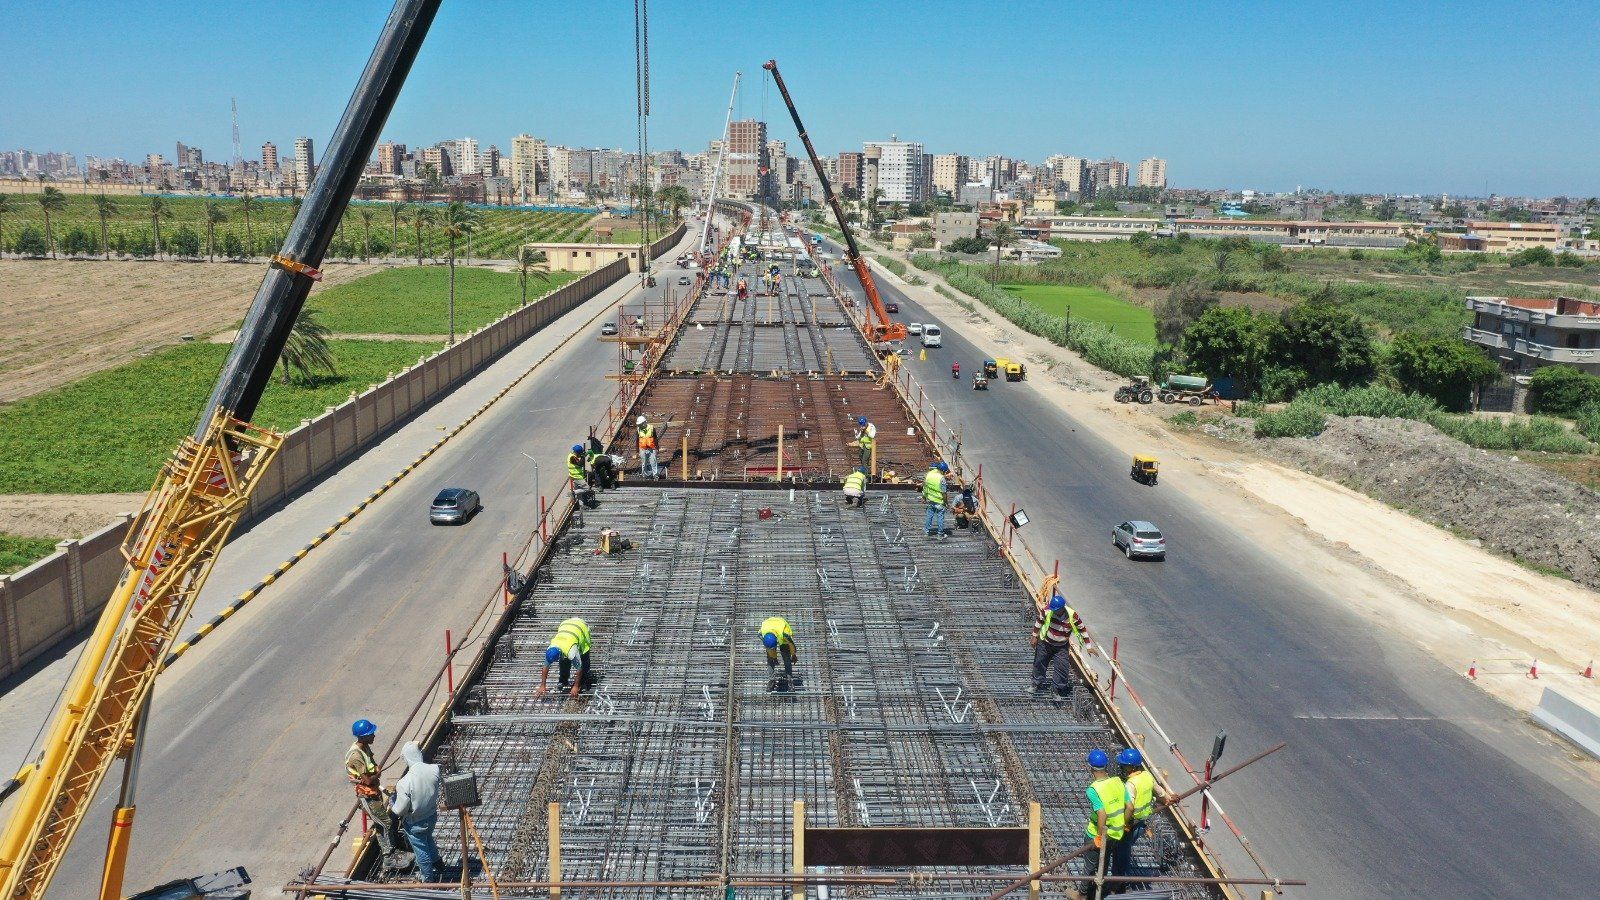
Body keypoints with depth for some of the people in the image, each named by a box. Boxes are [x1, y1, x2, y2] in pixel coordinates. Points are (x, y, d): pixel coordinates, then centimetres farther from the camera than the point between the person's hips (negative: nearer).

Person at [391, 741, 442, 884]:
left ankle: (428, 876, 43)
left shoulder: (405, 783, -35)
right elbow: (442, 783, 1)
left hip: (415, 823, -5)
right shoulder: (434, 770, -21)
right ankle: (436, 865, 56)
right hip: (432, 815, 5)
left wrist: (391, 807, -2)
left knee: (421, 848, 21)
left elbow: (400, 810, -24)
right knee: (429, 840, 33)